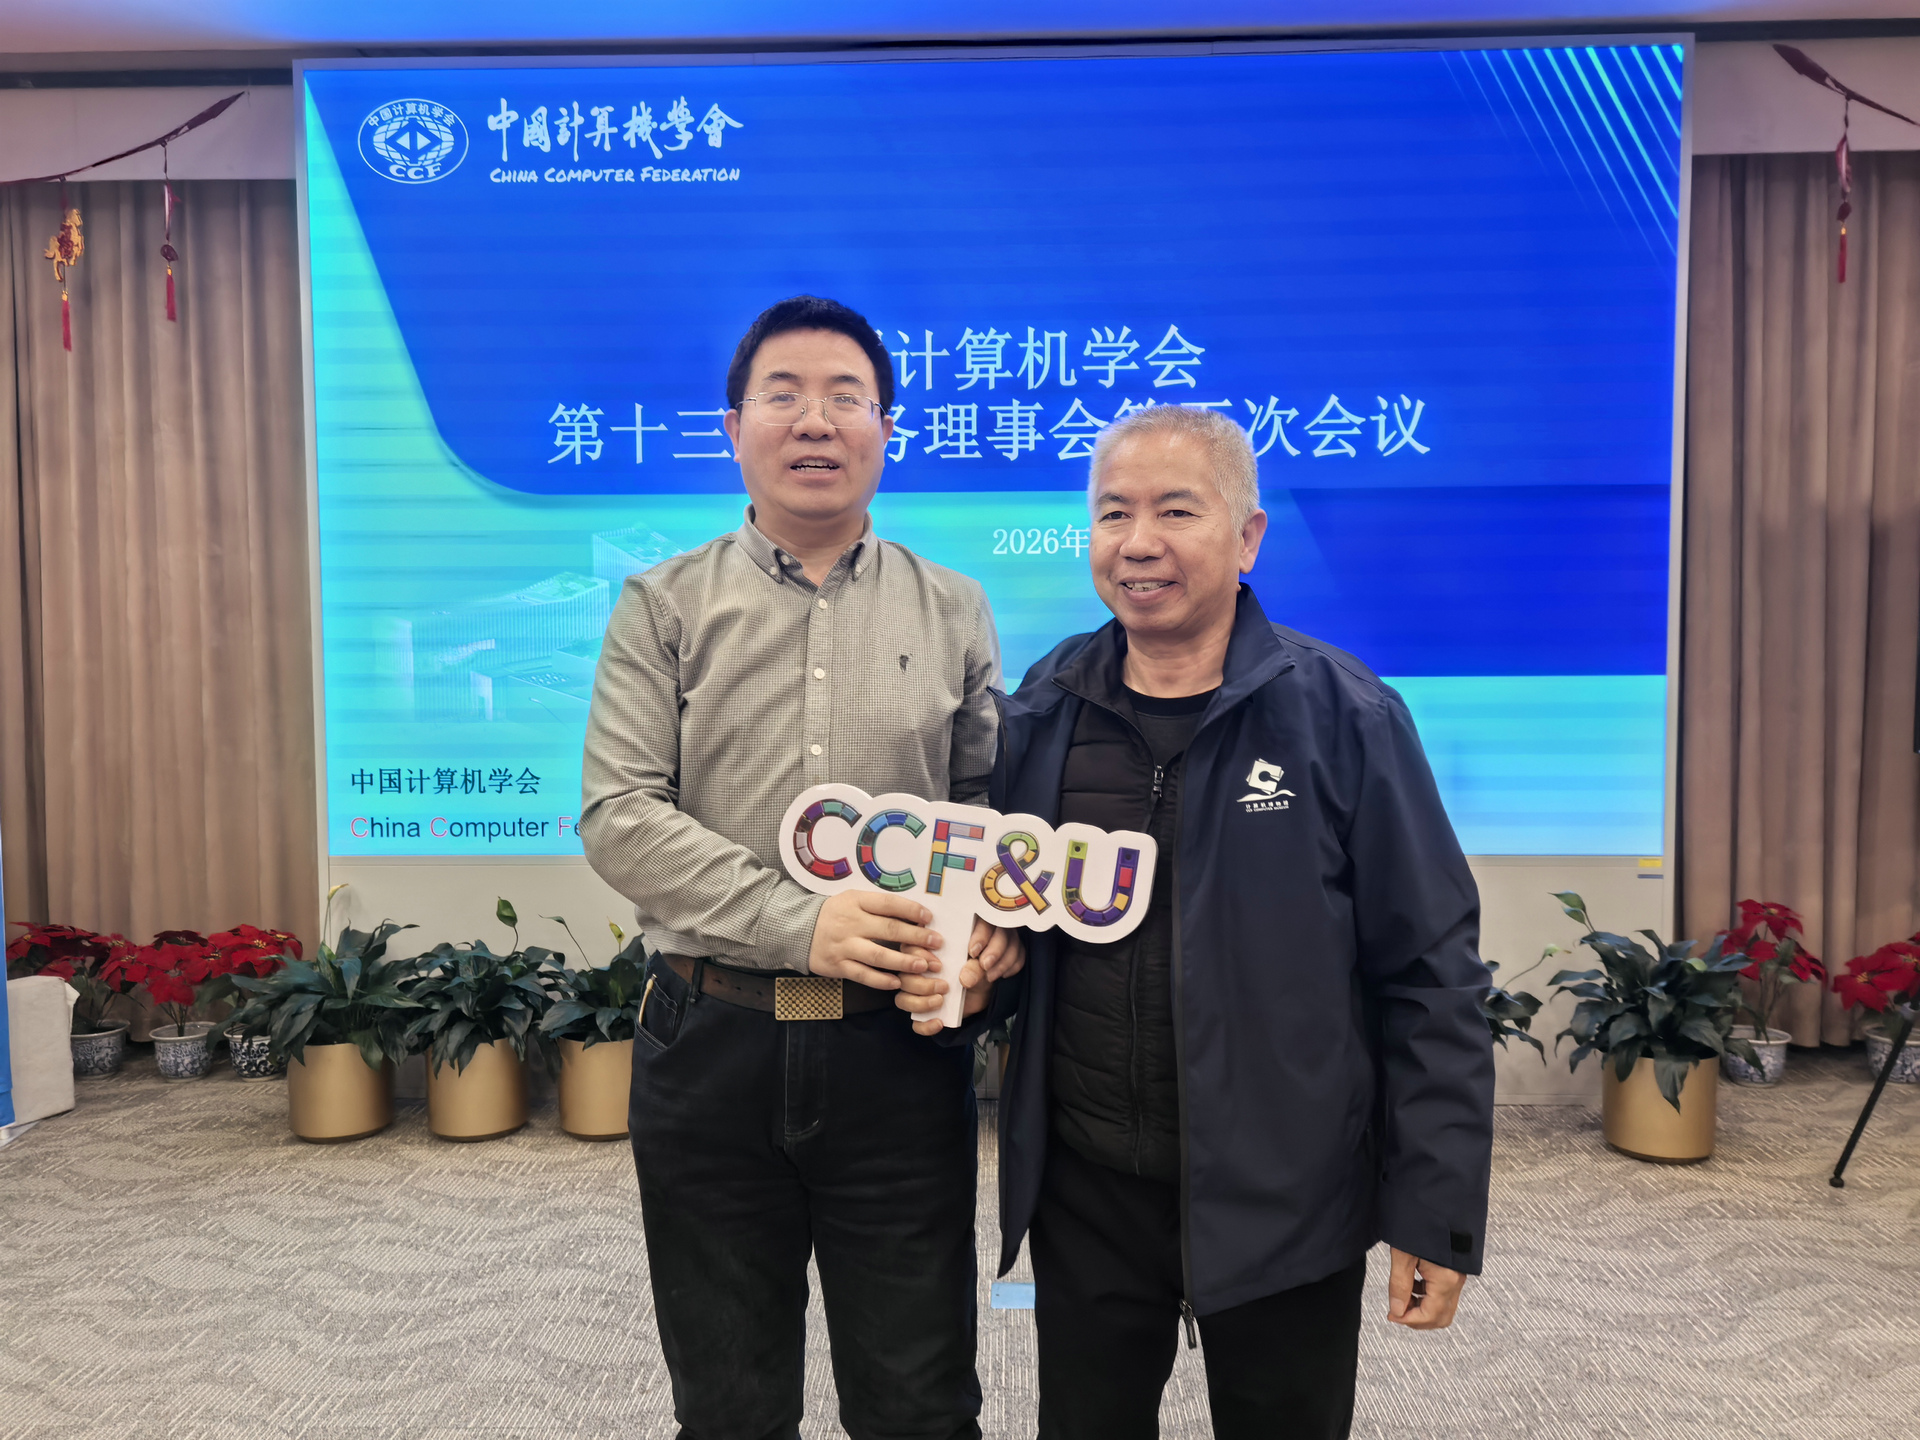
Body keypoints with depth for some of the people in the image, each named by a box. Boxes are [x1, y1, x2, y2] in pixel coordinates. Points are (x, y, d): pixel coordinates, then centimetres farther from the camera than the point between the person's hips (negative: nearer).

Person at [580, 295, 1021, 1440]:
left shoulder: (953, 611, 6)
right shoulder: (666, 606, 1)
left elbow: (995, 801, 9)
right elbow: (621, 816, -7)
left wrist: (996, 919, -12)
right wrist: (799, 923, -19)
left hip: (900, 1047, 1)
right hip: (712, 1045, 0)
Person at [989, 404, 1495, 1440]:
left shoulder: (1342, 715, -10)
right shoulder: (1042, 711, 1)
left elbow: (1431, 979, -8)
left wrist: (1436, 1212, -9)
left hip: (1281, 1200, -2)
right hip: (1084, 1189, 3)